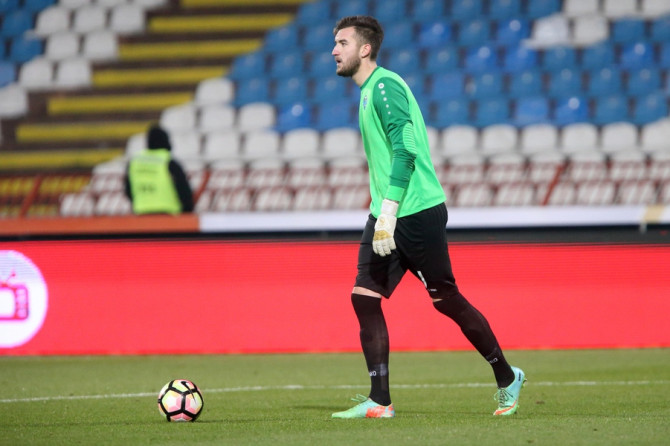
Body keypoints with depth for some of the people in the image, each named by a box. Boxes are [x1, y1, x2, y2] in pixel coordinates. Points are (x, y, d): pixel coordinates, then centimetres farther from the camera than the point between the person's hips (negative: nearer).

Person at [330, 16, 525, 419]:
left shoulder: (385, 87, -12)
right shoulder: (369, 91, 18)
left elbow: (405, 151, -21)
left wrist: (388, 213, -26)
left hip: (418, 213, -9)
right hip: (387, 218, 9)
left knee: (446, 299, 0)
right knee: (364, 297, -2)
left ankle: (507, 378, 15)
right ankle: (379, 401, -2)